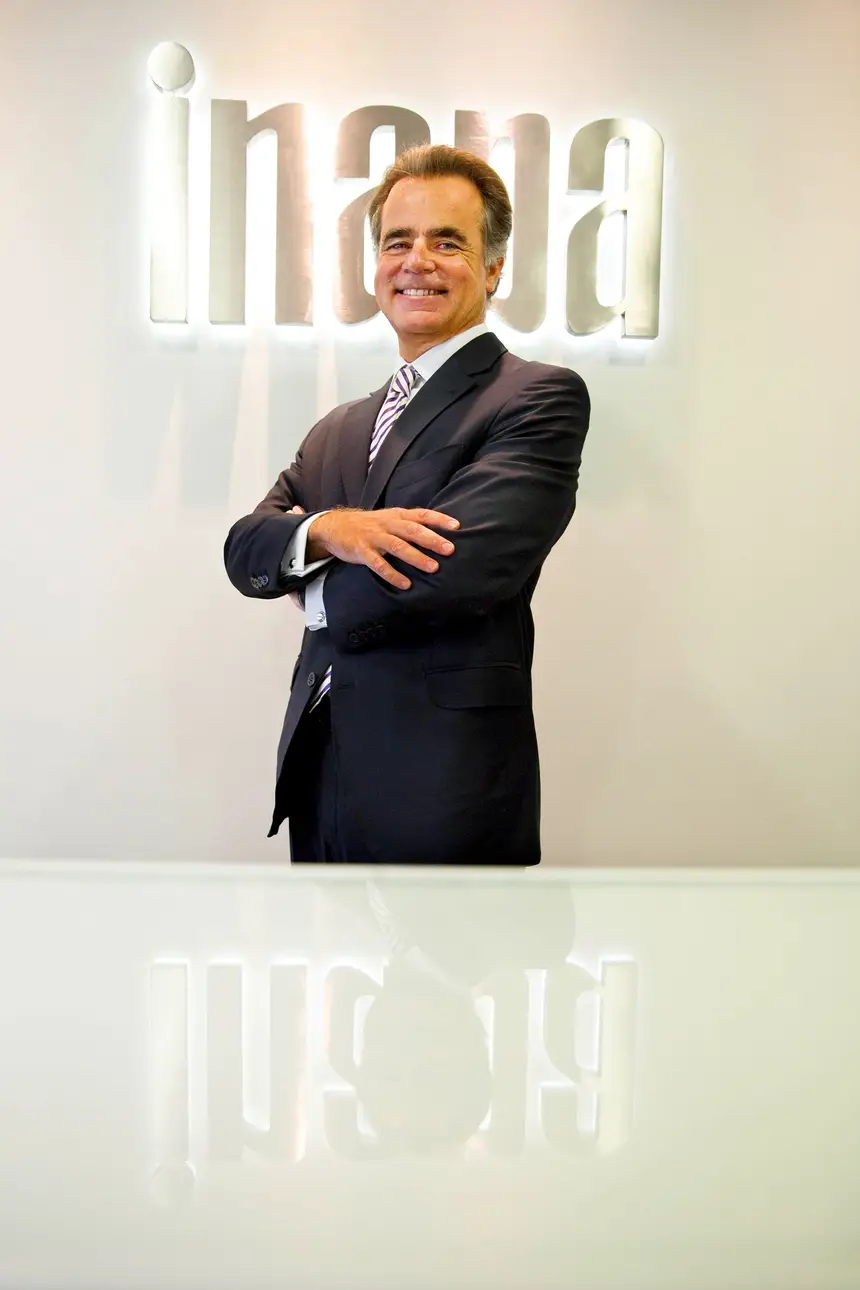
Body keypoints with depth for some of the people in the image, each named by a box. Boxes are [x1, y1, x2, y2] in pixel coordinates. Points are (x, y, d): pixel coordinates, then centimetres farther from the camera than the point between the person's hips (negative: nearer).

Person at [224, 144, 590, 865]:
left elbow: (456, 569, -20)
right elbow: (245, 548, 3)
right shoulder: (341, 429, 14)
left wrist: (322, 595, -2)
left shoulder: (542, 399, -7)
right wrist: (326, 529, -19)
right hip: (318, 787, 6)